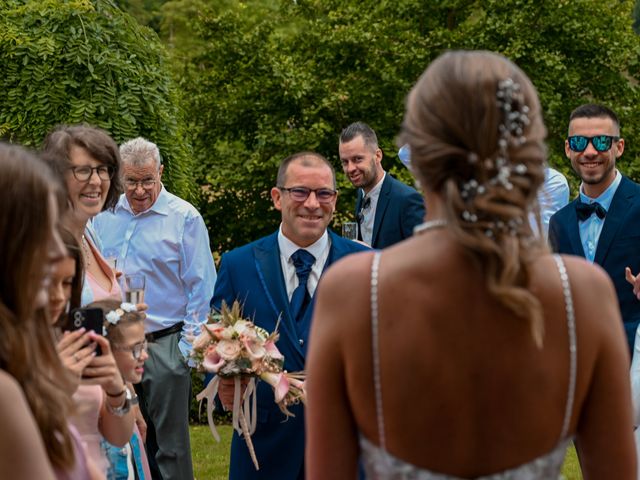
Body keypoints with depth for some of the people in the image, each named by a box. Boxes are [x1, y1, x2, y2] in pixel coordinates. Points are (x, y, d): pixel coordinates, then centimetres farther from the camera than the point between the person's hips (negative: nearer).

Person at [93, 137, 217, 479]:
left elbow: (201, 288, -5)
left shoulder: (184, 218, -5)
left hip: (163, 346, -4)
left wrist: (189, 346, -10)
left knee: (170, 446, 0)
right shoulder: (104, 215, 7)